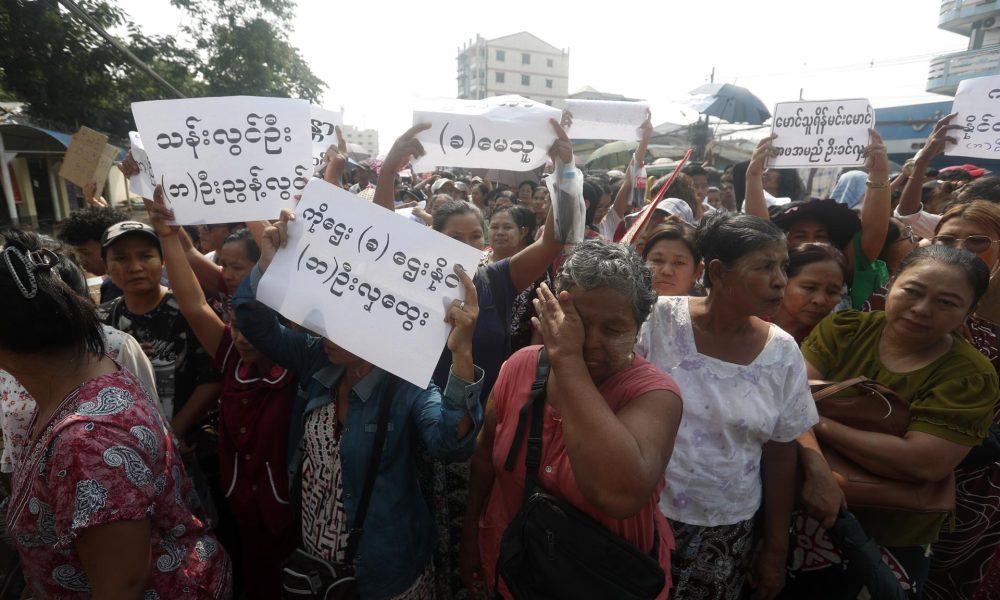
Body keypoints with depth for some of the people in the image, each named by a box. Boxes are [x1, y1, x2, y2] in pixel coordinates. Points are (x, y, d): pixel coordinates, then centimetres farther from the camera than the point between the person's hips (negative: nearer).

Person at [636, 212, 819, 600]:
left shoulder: (783, 352, -5)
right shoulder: (660, 318, -15)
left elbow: (780, 455, 3)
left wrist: (776, 548, 9)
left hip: (729, 531, 2)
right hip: (645, 513, -2)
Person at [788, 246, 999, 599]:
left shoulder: (971, 376, -12)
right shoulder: (845, 329, -8)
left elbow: (924, 463, -25)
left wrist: (819, 424, -24)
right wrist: (815, 466, -34)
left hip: (889, 540, -1)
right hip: (799, 505, 2)